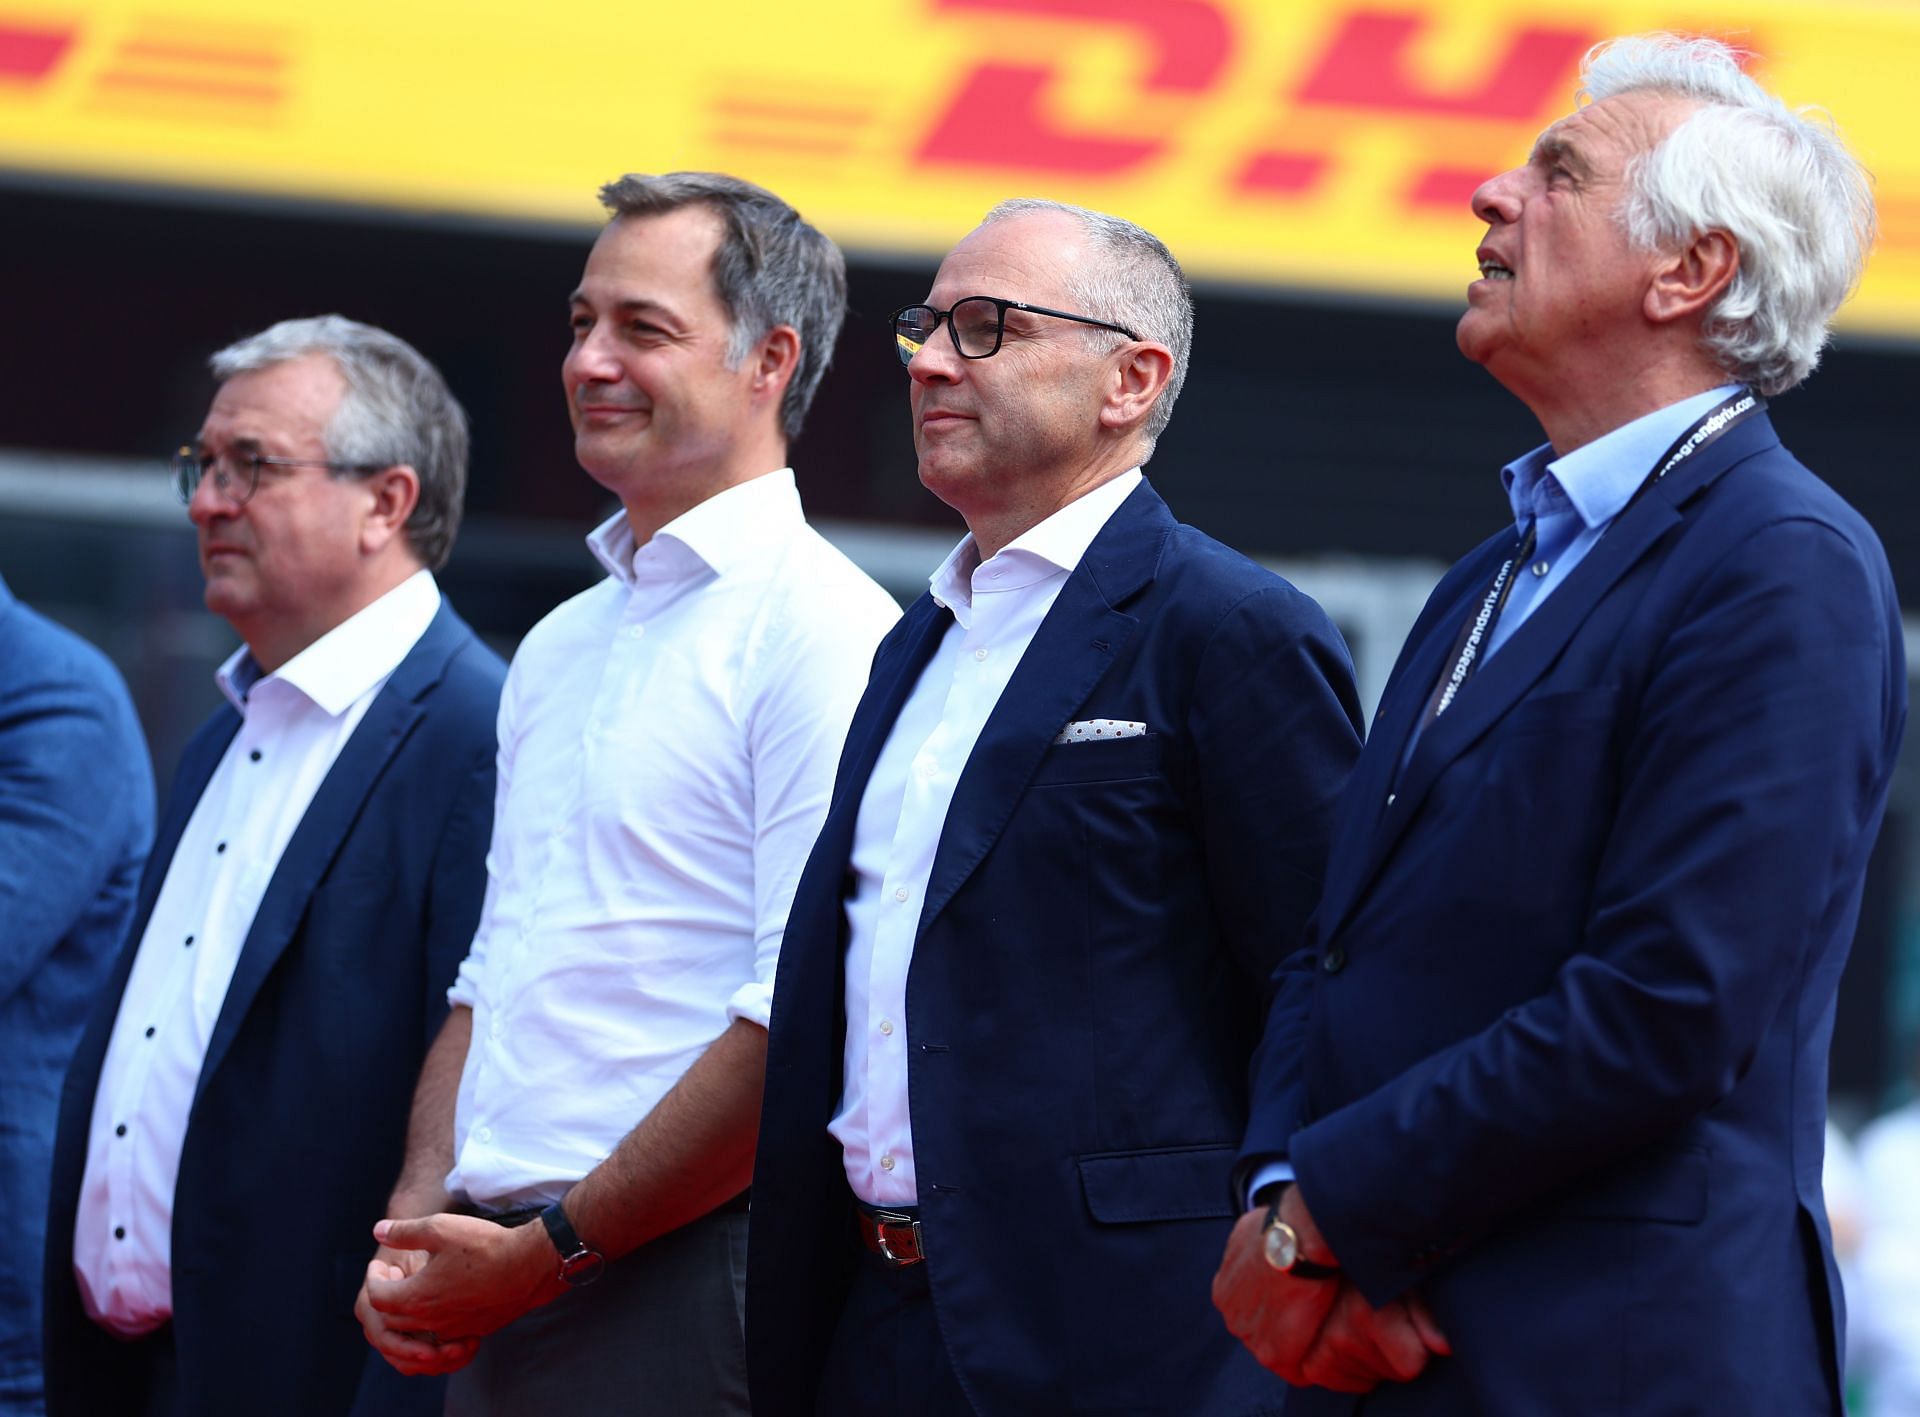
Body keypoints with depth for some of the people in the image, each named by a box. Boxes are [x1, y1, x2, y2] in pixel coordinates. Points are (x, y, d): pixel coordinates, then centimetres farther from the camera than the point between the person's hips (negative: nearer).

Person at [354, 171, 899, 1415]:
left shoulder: (823, 628, -9)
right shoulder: (560, 649, 18)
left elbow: (805, 1024, -17)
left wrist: (550, 1251, -15)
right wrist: (418, 1228, 5)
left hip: (675, 1298, -7)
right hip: (487, 1307, 7)